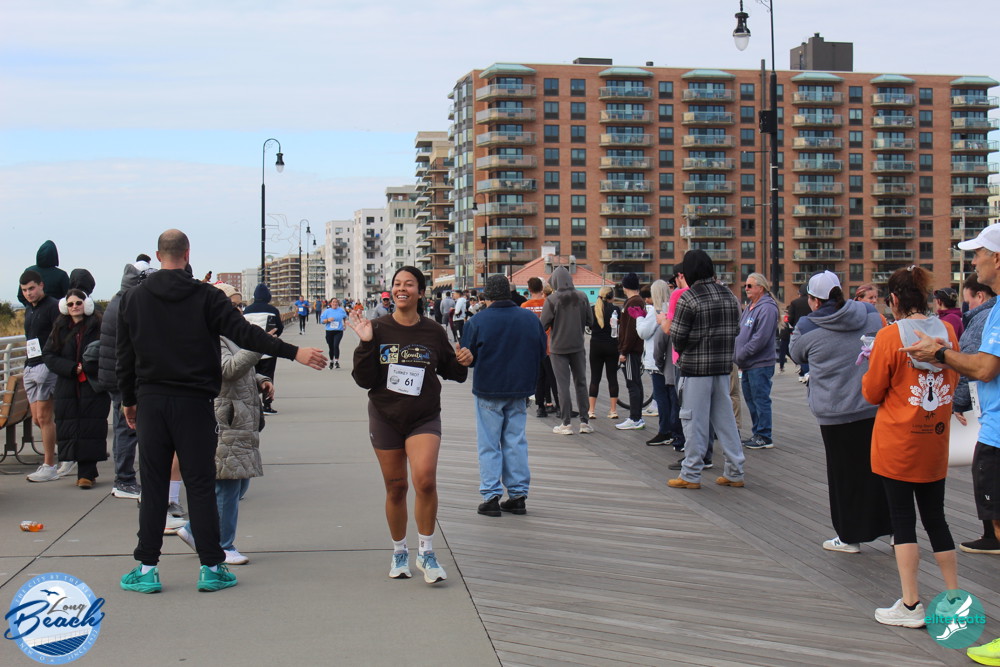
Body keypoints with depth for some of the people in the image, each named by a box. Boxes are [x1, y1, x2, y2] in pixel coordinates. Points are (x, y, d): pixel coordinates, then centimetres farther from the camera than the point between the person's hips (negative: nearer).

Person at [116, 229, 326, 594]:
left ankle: (147, 568, 8)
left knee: (153, 486, 7)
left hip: (150, 401, 2)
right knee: (200, 485, 3)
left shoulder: (132, 299, 4)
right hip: (193, 403, -2)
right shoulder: (205, 297, -5)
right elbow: (244, 333, -11)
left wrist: (128, 400, 20)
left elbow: (124, 357, 9)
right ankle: (211, 567, 6)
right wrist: (294, 352, -10)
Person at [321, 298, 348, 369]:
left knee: (336, 345, -20)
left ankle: (337, 361, -19)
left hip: (339, 331, -1)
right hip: (329, 331, 2)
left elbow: (345, 317, 23)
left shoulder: (341, 310, 4)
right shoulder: (327, 311, 2)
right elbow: (322, 320, 1)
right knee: (331, 347, 9)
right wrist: (328, 320, -16)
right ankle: (331, 361, 27)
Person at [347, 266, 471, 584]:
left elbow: (451, 372, 13)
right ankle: (399, 553, 28)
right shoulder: (379, 329, -3)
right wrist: (366, 344, -19)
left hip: (424, 418, -1)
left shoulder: (433, 332, -1)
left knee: (425, 479, -21)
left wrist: (462, 363, -8)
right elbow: (364, 380, -6)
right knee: (395, 487, 8)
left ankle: (426, 552, -5)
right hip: (385, 417, 1)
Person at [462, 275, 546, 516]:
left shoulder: (478, 321, -11)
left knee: (489, 445, 4)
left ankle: (491, 496, 2)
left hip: (488, 389, -3)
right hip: (520, 390, 3)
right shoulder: (530, 319, -1)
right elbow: (542, 351, 8)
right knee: (516, 442, 10)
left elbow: (467, 358, -5)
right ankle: (518, 495, 12)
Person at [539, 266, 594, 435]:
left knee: (563, 385, 1)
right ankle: (584, 421, 12)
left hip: (558, 347, -3)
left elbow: (543, 325, -12)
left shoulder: (552, 300, -12)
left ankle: (566, 424, 1)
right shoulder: (582, 297, -2)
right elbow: (589, 321, 4)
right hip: (578, 346, 3)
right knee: (581, 383, 11)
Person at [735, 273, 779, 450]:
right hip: (747, 365, 10)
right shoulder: (749, 308, 17)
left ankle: (764, 437, 1)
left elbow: (760, 339, -20)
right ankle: (757, 433, 24)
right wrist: (738, 358, 10)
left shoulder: (767, 309, -13)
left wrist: (740, 356, -15)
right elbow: (740, 333, 22)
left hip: (760, 364, -10)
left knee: (761, 400, -5)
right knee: (751, 400, 15)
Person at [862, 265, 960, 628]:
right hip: (936, 442, 5)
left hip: (898, 443, -5)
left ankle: (910, 605, 3)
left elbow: (872, 392, -7)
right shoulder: (947, 331, 1)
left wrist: (869, 371, 11)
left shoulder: (890, 336, -14)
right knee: (935, 519, 15)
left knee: (902, 520, 1)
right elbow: (952, 382, 13)